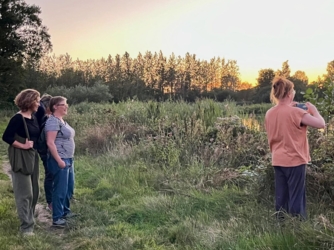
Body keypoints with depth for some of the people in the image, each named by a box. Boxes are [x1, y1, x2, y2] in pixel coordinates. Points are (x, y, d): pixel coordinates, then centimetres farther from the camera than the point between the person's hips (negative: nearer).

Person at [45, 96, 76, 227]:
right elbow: (50, 143, -22)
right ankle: (57, 218, 7)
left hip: (68, 159, 10)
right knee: (60, 189, -3)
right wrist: (59, 160, -22)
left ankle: (65, 211, 34)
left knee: (69, 187, 19)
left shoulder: (62, 120, 14)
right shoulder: (53, 121, -16)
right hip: (60, 160, -10)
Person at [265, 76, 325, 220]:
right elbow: (321, 124, -16)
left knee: (281, 197, 12)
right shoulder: (295, 112, -16)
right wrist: (313, 110, 0)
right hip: (294, 161, -6)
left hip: (277, 161, 6)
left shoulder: (269, 113, 3)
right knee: (296, 198, 2)